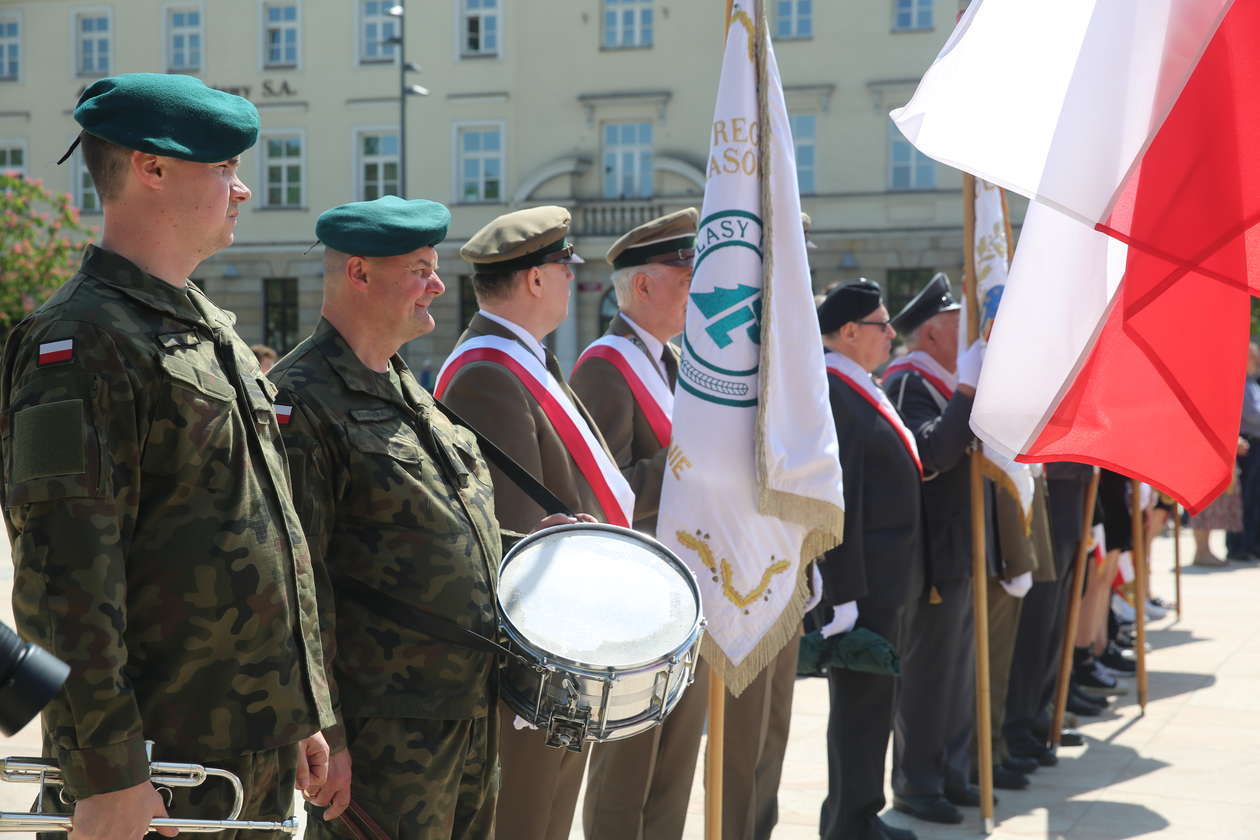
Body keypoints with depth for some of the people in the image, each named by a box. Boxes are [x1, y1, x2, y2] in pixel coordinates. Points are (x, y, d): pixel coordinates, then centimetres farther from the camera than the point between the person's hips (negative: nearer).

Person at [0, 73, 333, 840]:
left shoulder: (213, 329, 15)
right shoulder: (81, 342, -14)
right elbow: (68, 571, -20)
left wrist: (305, 710, 18)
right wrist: (109, 775, -22)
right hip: (163, 763, -8)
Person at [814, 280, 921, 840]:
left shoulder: (860, 391, 15)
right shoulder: (829, 394, -18)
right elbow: (836, 503, -22)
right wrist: (845, 595, -23)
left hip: (882, 581, 10)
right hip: (862, 582, -10)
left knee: (871, 698, 17)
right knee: (861, 702, -2)